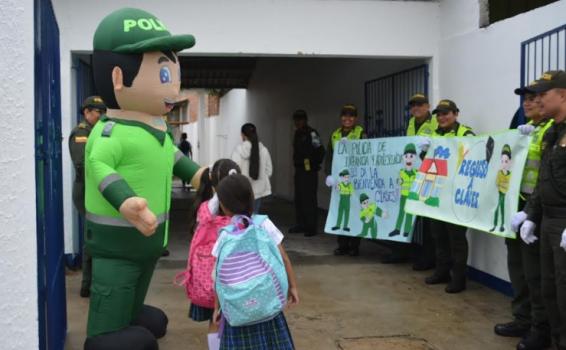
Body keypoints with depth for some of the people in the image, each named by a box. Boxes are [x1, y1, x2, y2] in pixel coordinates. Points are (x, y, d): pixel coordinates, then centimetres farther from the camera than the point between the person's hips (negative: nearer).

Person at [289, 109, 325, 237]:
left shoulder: (312, 133, -12)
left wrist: (314, 164, -10)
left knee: (309, 199, -7)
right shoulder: (297, 134, 14)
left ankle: (311, 227, -1)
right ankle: (301, 224, 21)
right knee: (299, 199, 12)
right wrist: (296, 163, 12)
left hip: (309, 171, -9)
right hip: (298, 170, 9)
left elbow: (320, 151, -17)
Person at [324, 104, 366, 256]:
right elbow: (329, 157, 10)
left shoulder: (361, 133, 2)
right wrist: (329, 174, -2)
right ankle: (342, 245, 11)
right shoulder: (335, 135, 13)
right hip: (338, 179, 4)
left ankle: (354, 245, 6)